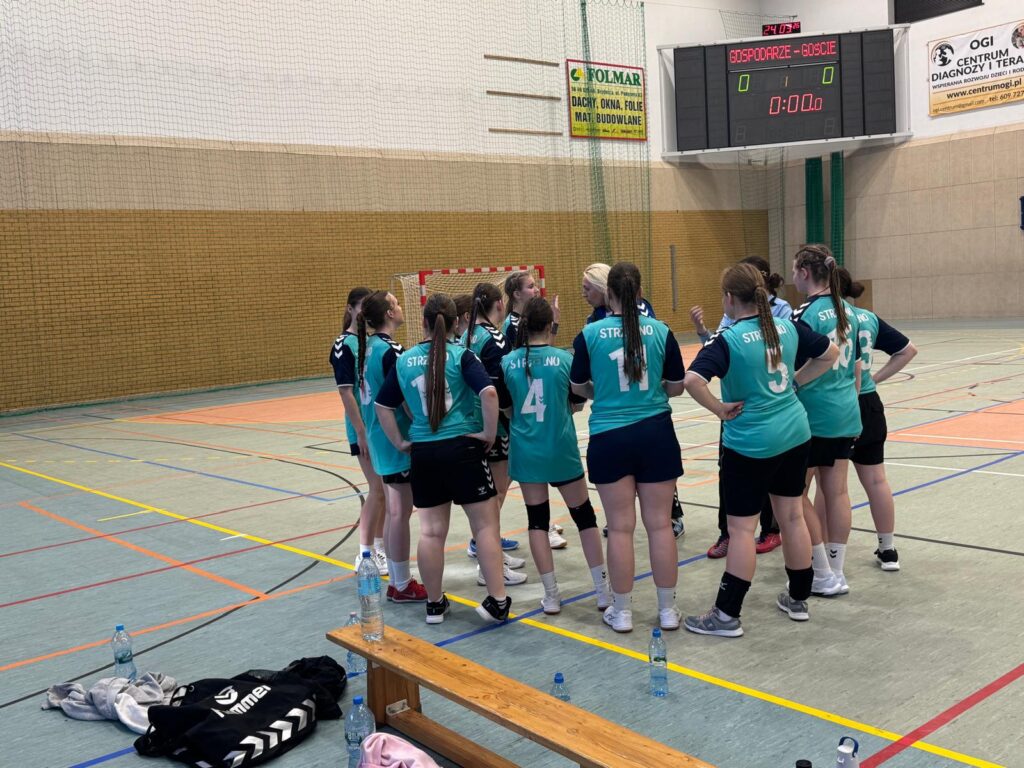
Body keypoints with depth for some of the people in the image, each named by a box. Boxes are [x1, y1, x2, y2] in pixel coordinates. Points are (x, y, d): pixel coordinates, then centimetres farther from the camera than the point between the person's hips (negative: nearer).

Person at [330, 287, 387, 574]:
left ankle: (379, 545, 25)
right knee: (377, 489, -3)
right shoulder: (344, 345, -11)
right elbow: (345, 391, -14)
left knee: (385, 488, 12)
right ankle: (366, 552, 8)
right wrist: (361, 431, -17)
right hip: (365, 427, -6)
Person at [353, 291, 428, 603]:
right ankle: (402, 585, 8)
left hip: (378, 436, 9)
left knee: (393, 510, 16)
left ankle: (396, 579, 25)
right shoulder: (391, 350, -18)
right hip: (396, 438, -9)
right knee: (400, 511, -1)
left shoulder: (366, 347, 9)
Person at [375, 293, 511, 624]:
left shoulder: (404, 360, 5)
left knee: (430, 531, 10)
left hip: (422, 452, 4)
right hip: (463, 448, -3)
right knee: (486, 525, 5)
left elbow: (382, 405, 9)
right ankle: (496, 601, 6)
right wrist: (490, 432, -10)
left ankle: (434, 603, 20)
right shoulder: (461, 355, -6)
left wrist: (399, 442, 14)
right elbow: (488, 392, -20)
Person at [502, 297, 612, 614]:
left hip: (525, 452, 2)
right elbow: (577, 404, 2)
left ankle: (551, 595, 13)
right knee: (584, 516, 11)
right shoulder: (564, 358, -8)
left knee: (537, 520, 10)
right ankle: (603, 590, 16)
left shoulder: (508, 362, -4)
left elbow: (507, 409, 4)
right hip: (561, 450, -1)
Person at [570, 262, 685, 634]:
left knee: (620, 527, 7)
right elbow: (677, 385, 4)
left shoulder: (589, 334, -6)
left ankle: (622, 611, 17)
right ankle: (667, 609, 19)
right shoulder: (660, 331, -4)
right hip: (655, 432, 1)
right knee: (659, 523, 9)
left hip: (609, 436, -1)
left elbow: (578, 387, 4)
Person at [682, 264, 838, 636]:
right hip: (794, 434, 6)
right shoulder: (787, 328, 1)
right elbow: (829, 353, 15)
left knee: (741, 528, 0)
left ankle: (727, 615, 8)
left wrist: (719, 409, -17)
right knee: (792, 517, 16)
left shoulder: (728, 340, -17)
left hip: (749, 444, -6)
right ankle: (798, 599, 30)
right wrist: (795, 381, 13)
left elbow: (693, 379, -32)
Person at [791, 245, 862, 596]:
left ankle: (824, 576, 9)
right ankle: (837, 572, 20)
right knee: (837, 492, 12)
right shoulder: (847, 309, 8)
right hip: (846, 414, 8)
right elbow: (856, 367, 14)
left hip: (813, 416, -8)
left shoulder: (805, 314, -16)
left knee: (796, 495, 4)